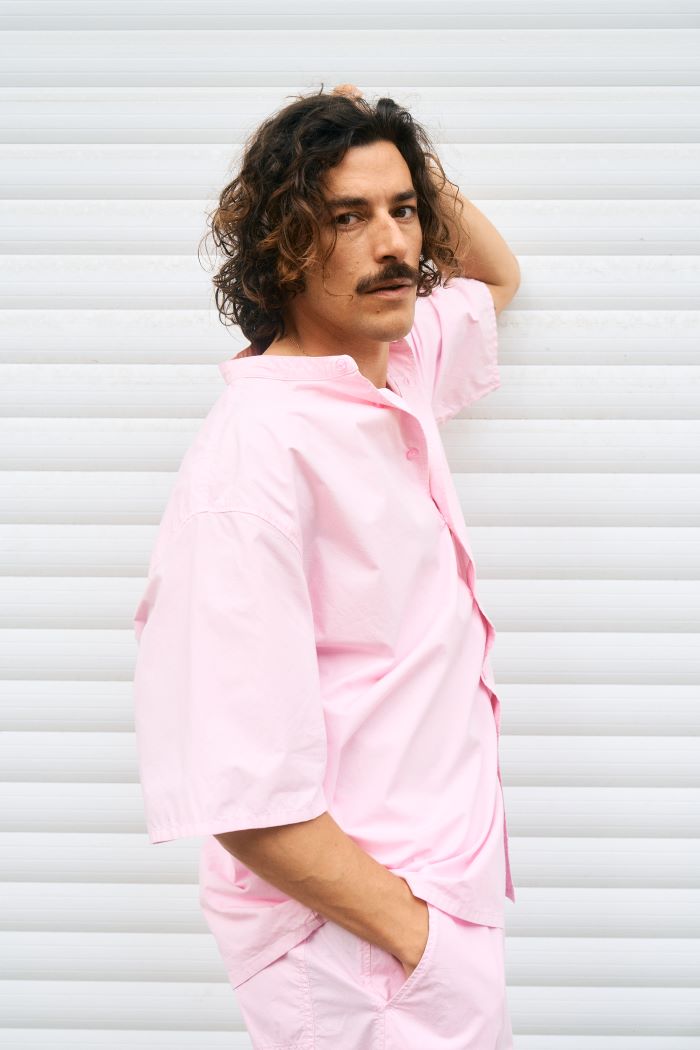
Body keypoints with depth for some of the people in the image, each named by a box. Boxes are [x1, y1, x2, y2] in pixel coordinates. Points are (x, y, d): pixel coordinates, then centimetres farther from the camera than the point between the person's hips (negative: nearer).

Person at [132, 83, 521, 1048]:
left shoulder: (398, 370, 1)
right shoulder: (259, 447, -24)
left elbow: (494, 279, 25)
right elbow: (240, 794, -27)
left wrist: (420, 172, 5)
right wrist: (418, 935, -19)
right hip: (357, 937, -8)